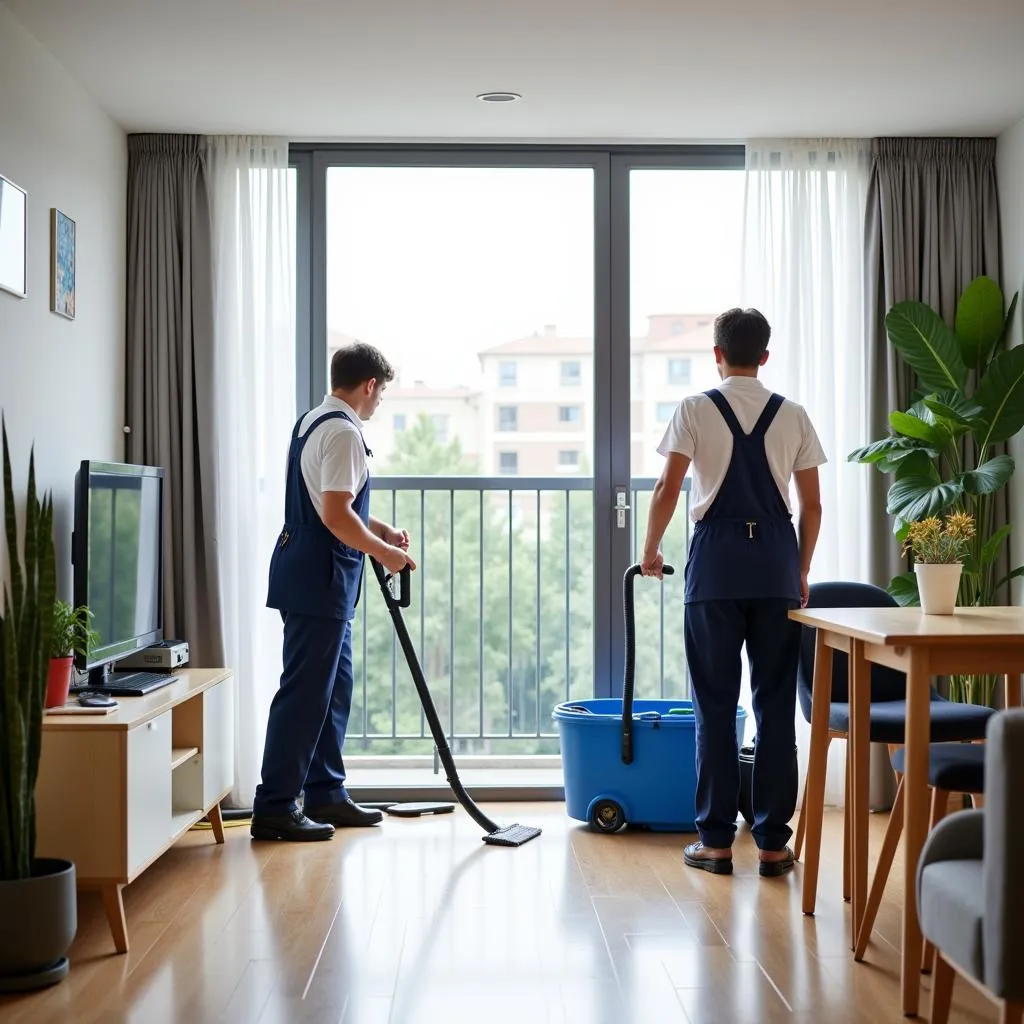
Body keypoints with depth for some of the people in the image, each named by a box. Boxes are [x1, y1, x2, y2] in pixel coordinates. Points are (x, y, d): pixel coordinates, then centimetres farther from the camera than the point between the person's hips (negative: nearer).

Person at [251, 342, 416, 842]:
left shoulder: (314, 421, 16)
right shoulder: (343, 431, -16)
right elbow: (336, 516, -24)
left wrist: (380, 529, 17)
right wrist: (383, 552, -12)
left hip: (314, 576, 11)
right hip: (319, 580, -11)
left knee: (334, 687, 15)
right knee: (304, 692, -7)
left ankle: (326, 795, 23)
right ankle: (274, 808, -2)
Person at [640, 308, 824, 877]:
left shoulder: (696, 410, 1)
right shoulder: (793, 416, 8)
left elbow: (667, 491, -4)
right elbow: (812, 504, 7)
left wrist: (651, 551, 11)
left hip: (717, 562, -2)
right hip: (776, 563, 2)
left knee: (716, 705, 4)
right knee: (776, 704, 5)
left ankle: (717, 840, 7)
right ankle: (773, 842, 7)